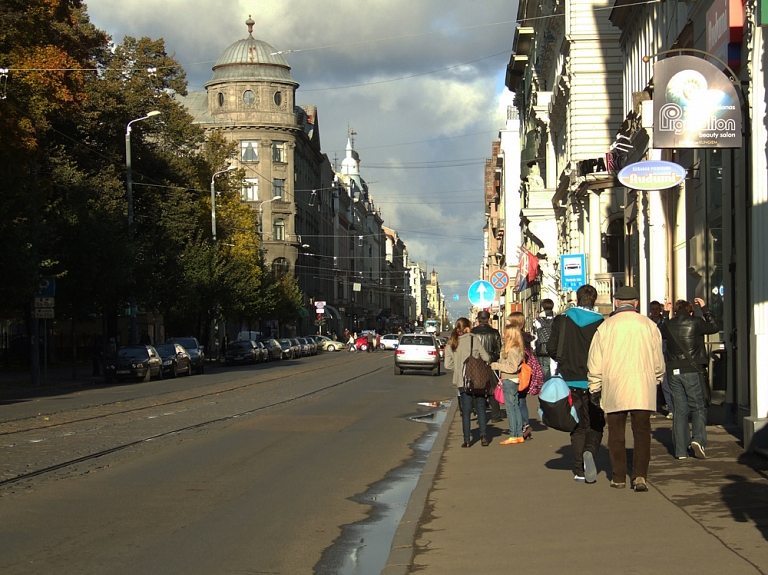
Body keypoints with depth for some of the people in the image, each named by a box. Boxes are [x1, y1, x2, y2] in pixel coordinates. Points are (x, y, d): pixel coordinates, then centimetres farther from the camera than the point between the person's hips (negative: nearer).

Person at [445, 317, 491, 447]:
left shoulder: (450, 344, 3)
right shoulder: (474, 339, -6)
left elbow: (448, 365, 1)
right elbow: (486, 357, -6)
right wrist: (489, 358, 16)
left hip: (462, 382, 2)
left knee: (466, 411, 7)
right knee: (480, 407, 10)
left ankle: (467, 440, 5)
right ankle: (483, 435, 1)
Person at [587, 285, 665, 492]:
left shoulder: (606, 326, -2)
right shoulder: (649, 325, 3)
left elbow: (595, 361, 0)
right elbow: (658, 360, 11)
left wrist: (594, 388, 10)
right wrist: (656, 380, 27)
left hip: (614, 388, -1)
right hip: (643, 387, 1)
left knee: (616, 434, 9)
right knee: (641, 432, 3)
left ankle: (619, 477, 13)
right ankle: (640, 476, -8)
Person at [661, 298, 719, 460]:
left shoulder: (668, 325, 2)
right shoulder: (695, 323, -5)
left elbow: (659, 335, 24)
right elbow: (714, 328, 12)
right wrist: (704, 309, 21)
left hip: (673, 372, 3)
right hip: (692, 371, -3)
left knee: (679, 410, 8)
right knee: (698, 408, 7)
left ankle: (681, 449, 6)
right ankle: (698, 439, -14)